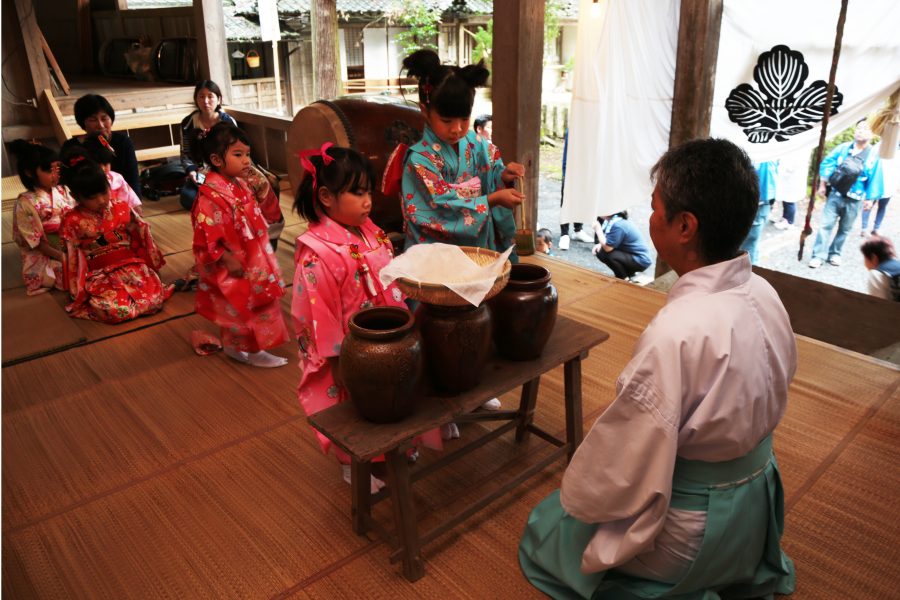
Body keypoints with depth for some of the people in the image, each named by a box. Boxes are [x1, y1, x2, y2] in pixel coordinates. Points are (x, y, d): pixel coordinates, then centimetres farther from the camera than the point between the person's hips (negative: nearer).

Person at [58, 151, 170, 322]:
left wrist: (151, 266, 16)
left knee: (154, 299, -27)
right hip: (99, 275, -1)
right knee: (113, 309, -30)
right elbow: (72, 259, 0)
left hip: (131, 265, 1)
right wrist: (78, 291, -2)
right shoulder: (72, 222, -4)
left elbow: (141, 239, 13)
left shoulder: (121, 208, 2)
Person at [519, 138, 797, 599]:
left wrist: (574, 494, -6)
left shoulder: (676, 335, -33)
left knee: (543, 534, 14)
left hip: (693, 528, -7)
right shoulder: (764, 295, -9)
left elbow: (625, 468, -25)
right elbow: (763, 401, 6)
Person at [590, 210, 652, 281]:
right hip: (631, 254, 9)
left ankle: (624, 279, -2)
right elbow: (607, 241, 12)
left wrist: (598, 229, -17)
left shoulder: (618, 225, -27)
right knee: (599, 252, 4)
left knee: (607, 255, -27)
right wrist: (600, 245, -9)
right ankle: (629, 272, 15)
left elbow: (607, 248, -24)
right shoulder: (610, 220, 0)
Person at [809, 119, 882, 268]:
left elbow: (874, 180, -2)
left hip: (854, 200, 0)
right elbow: (827, 164, 4)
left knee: (844, 228, 11)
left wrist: (870, 199, -1)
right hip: (835, 194, 0)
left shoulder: (874, 156, -5)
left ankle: (834, 253, 24)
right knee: (826, 224, -7)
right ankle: (819, 255, -7)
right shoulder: (843, 148, -2)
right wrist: (822, 184, 2)